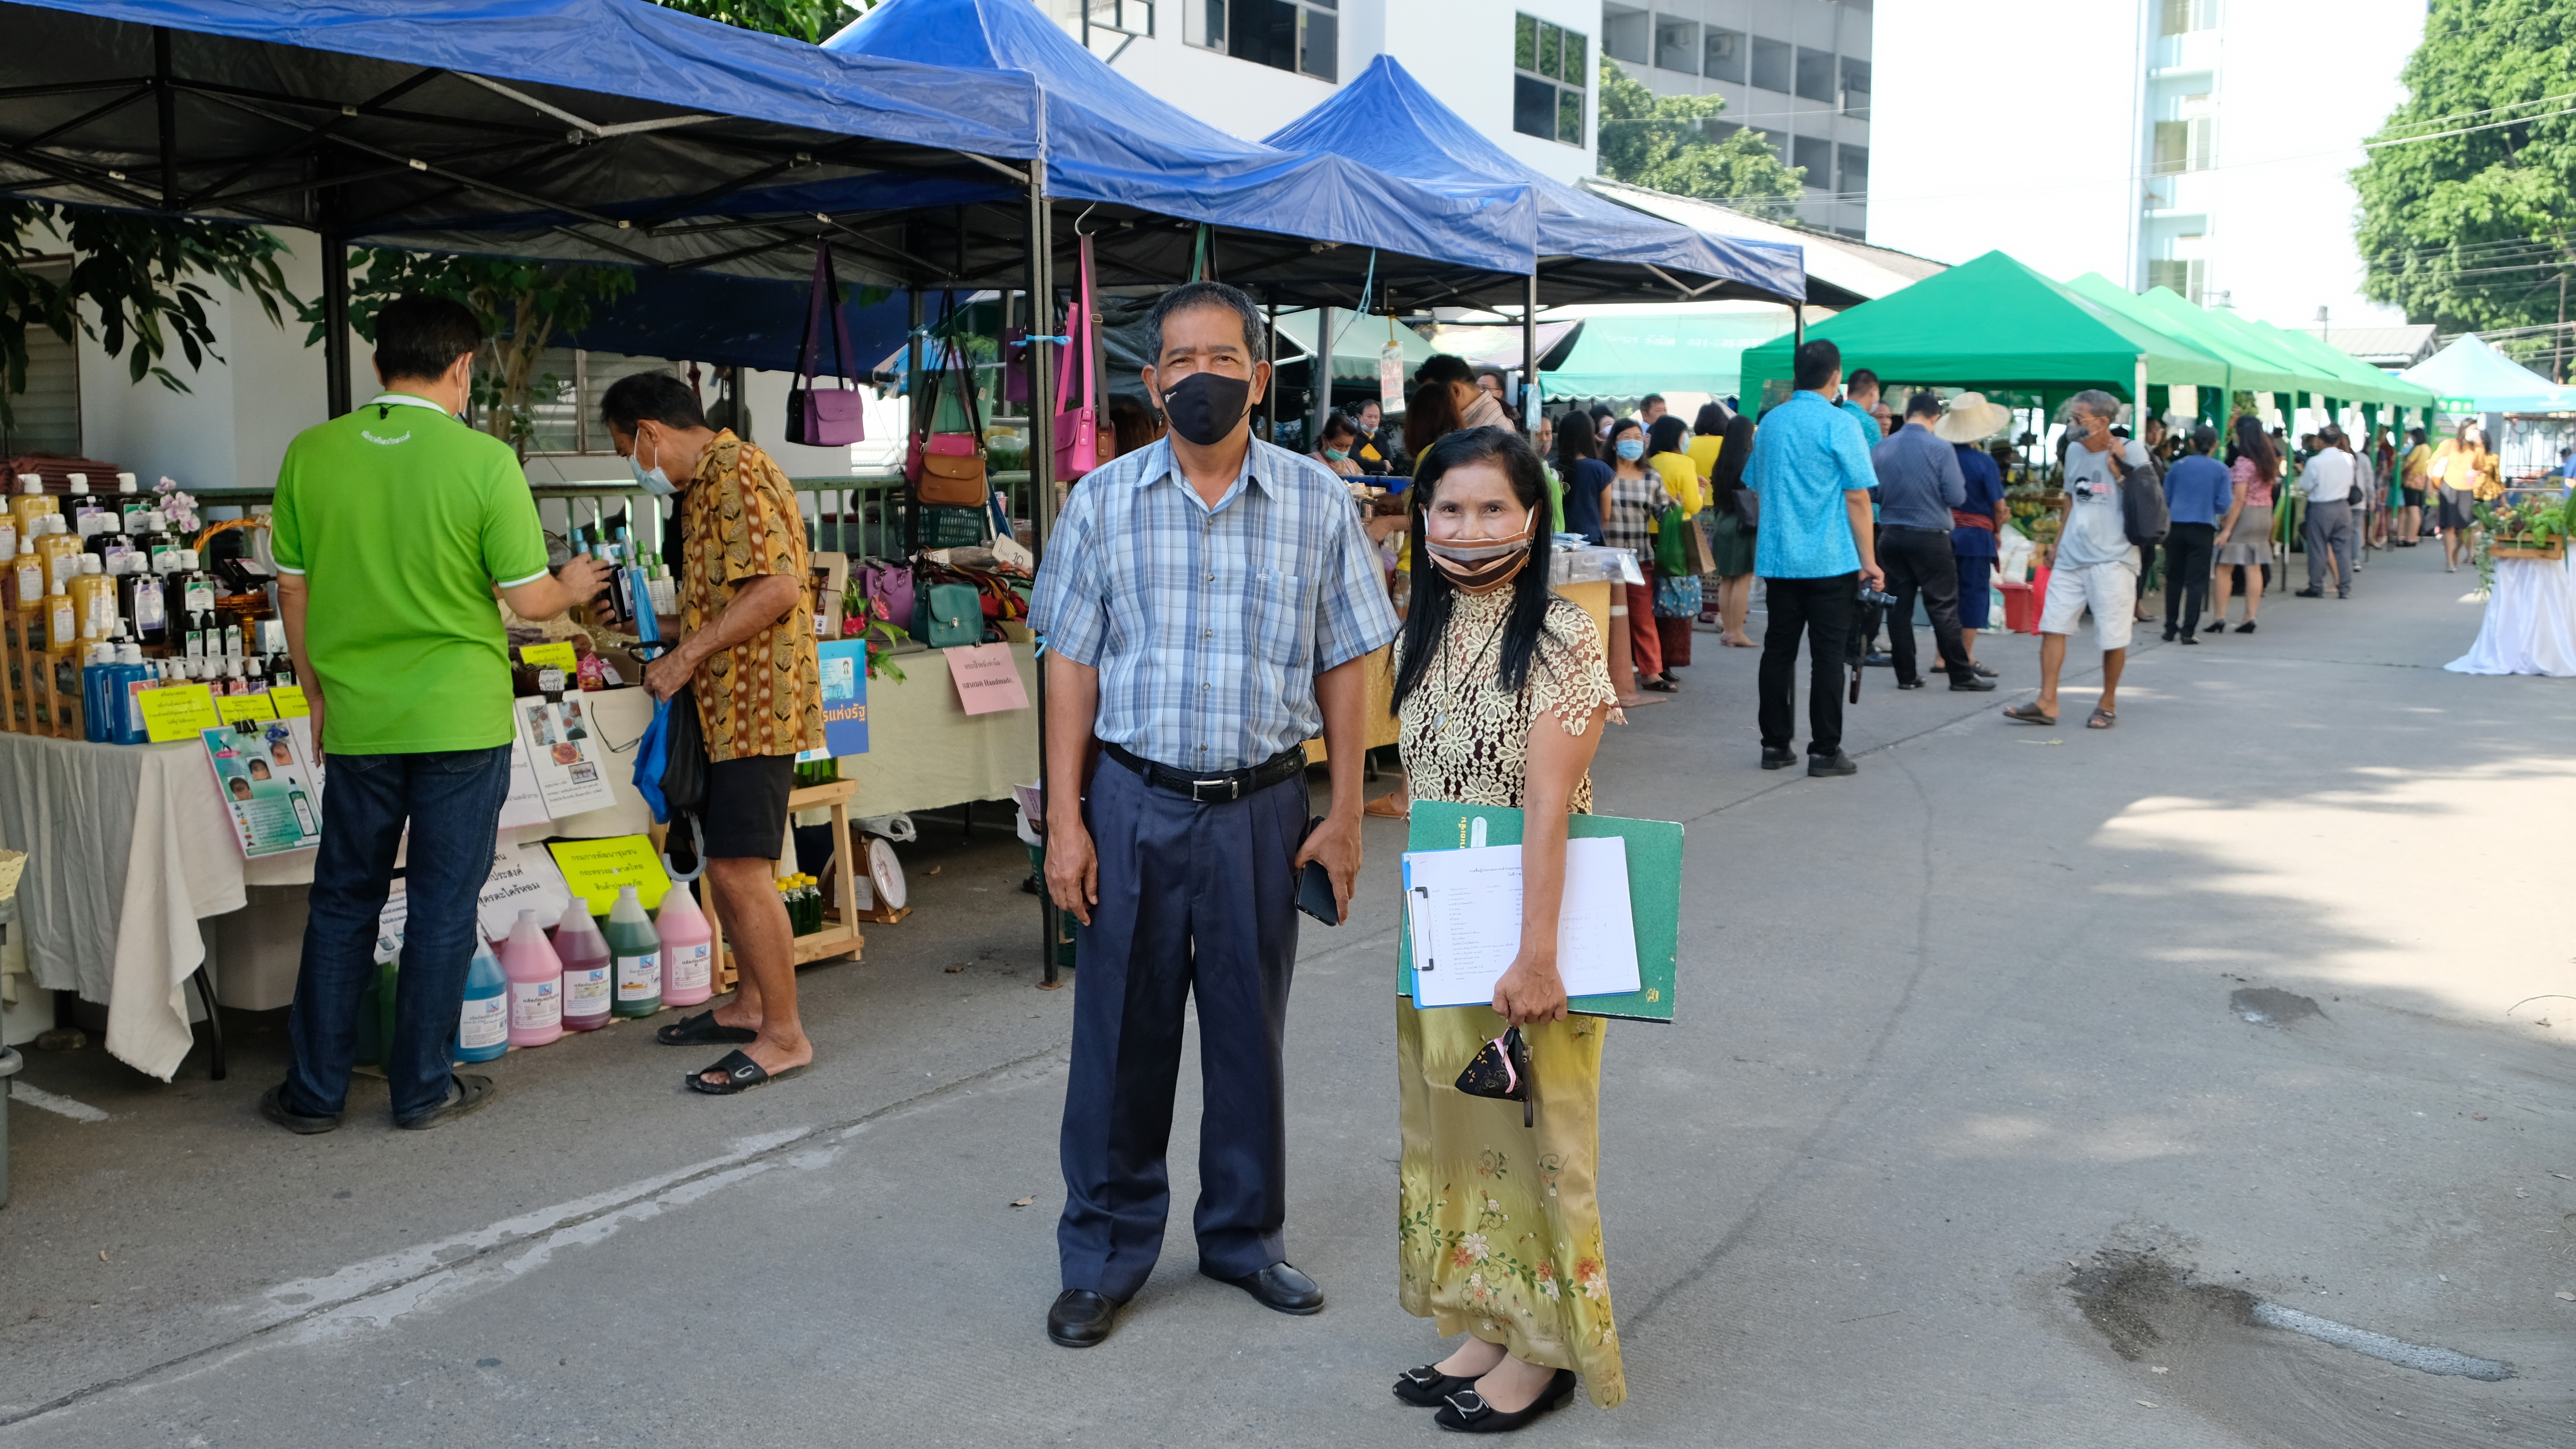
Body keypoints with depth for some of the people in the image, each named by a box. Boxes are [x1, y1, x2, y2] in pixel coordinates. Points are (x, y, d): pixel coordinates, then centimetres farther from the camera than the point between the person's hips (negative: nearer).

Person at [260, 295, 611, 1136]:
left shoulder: (312, 454, 0)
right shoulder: (484, 462, -11)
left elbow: (292, 592, 6)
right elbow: (529, 601, -9)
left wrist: (318, 694, 18)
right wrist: (573, 589, 13)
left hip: (359, 719, 3)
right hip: (461, 719, -3)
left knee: (343, 903, 14)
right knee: (443, 907, 8)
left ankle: (315, 1091, 21)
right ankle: (422, 1089, 16)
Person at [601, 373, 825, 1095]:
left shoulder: (737, 474, -14)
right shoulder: (708, 481, 19)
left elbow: (777, 588, -24)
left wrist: (686, 656, -20)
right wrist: (671, 652, 19)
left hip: (756, 706, -11)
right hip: (726, 705, 11)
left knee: (741, 871, -10)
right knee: (724, 863, 16)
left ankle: (784, 1036, -2)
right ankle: (751, 1004, 28)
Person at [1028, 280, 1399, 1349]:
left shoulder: (1316, 504, 1)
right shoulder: (1104, 502, 1)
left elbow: (1346, 666, 3)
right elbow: (1073, 664, 2)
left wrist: (1344, 818, 0)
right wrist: (1066, 821, -4)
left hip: (1261, 807, 0)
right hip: (1135, 800, 0)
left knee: (1250, 1029, 12)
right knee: (1122, 1029, 7)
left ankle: (1246, 1235, 31)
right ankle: (1105, 1253, 24)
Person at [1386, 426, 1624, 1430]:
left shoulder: (1559, 638, -15)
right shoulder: (1423, 634, 6)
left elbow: (1548, 808, -21)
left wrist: (1538, 954, -24)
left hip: (1526, 929, -7)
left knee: (1532, 1127, 5)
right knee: (1450, 1123, 15)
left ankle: (1543, 1350, 22)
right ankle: (1482, 1324, 31)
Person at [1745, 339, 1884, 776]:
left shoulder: (1770, 421, 9)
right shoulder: (1840, 424, -9)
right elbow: (1857, 497, -11)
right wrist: (1869, 560, -6)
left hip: (1777, 558, 5)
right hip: (1831, 560, -5)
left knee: (1778, 651, 10)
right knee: (1827, 656, -1)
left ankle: (1775, 744, 14)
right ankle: (1825, 751, 2)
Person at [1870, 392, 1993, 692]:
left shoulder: (1881, 449, -1)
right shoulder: (1941, 449, -11)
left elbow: (1870, 493, 4)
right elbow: (1957, 498, -12)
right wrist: (1951, 487, 9)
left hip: (1890, 535, 4)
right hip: (1929, 536, -4)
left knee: (1899, 607, 8)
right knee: (1943, 608, 2)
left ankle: (1906, 675, 11)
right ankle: (1961, 675, 8)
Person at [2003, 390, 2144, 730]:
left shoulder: (2131, 452, -7)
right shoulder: (2075, 451, 13)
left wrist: (2119, 472, -16)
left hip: (2111, 559, -6)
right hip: (2071, 557, 6)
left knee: (2112, 637, 1)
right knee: (2052, 625, 0)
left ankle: (2108, 703, 18)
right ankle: (2047, 703, 3)